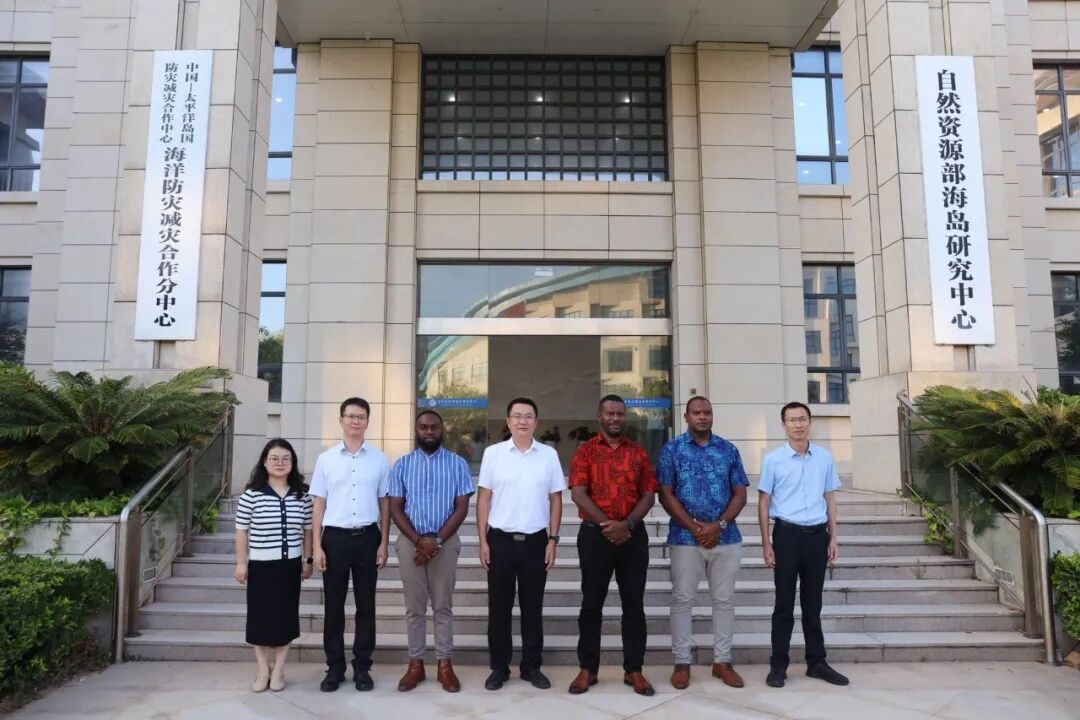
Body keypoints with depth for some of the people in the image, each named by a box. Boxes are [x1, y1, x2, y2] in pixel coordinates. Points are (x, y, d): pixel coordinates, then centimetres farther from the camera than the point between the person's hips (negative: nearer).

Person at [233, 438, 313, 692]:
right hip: (260, 565, -1)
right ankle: (262, 670, 21)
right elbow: (242, 531, -3)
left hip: (290, 565, 2)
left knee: (285, 616, 7)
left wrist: (308, 560, 5)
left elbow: (308, 530, 6)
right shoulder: (251, 494, -6)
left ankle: (278, 670, 21)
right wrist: (241, 563, -4)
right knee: (260, 617, 5)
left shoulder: (302, 494, 0)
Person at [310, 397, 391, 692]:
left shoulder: (379, 460, 3)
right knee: (334, 605, 8)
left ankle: (362, 667, 21)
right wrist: (317, 546, -1)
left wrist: (384, 544, 1)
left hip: (367, 537, 0)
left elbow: (385, 504, 6)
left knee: (365, 605, 8)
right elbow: (319, 505, 4)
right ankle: (334, 668, 21)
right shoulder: (326, 459, 2)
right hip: (335, 537, 0)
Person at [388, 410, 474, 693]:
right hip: (410, 541, 1)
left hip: (445, 541, -1)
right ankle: (415, 664, 18)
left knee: (443, 606, 6)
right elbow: (395, 508, 0)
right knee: (414, 607, 8)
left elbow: (461, 508, -3)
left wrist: (436, 541, -13)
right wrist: (419, 540, -13)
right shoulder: (402, 465, 4)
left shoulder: (457, 463, 0)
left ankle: (444, 664, 16)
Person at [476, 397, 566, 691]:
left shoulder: (549, 455, 2)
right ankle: (499, 667, 21)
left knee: (533, 606, 10)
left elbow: (555, 500, 5)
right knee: (499, 606, 8)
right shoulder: (493, 453, -1)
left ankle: (532, 667, 24)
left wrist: (553, 540, 0)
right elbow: (484, 498, 1)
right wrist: (483, 541, -3)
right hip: (500, 539, -1)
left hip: (536, 540, 1)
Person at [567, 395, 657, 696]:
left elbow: (649, 495, 2)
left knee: (634, 604, 6)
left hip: (633, 535, 2)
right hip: (595, 535, -1)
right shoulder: (585, 452, 2)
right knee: (591, 603, 5)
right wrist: (606, 524, -16)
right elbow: (578, 494, -8)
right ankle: (587, 669, 16)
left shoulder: (639, 452, 8)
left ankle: (634, 670, 17)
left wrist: (627, 524, -12)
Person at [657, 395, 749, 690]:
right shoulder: (671, 449, 0)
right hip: (685, 538, -2)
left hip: (726, 537, 2)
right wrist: (696, 528, -12)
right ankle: (682, 662, 15)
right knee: (682, 599, 4)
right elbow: (665, 494, -5)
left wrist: (719, 525, -11)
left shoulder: (729, 450, 6)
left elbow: (740, 494, 3)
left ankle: (722, 661, 22)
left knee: (724, 599, 9)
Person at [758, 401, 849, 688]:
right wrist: (766, 543, -4)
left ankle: (816, 662, 25)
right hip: (787, 533, -2)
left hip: (817, 534, 3)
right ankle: (778, 665, 13)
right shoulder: (773, 459, -4)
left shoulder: (825, 457, 4)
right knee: (784, 603, 4)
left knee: (813, 602, 13)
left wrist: (833, 537, 9)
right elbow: (764, 502, -1)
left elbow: (829, 498, 12)